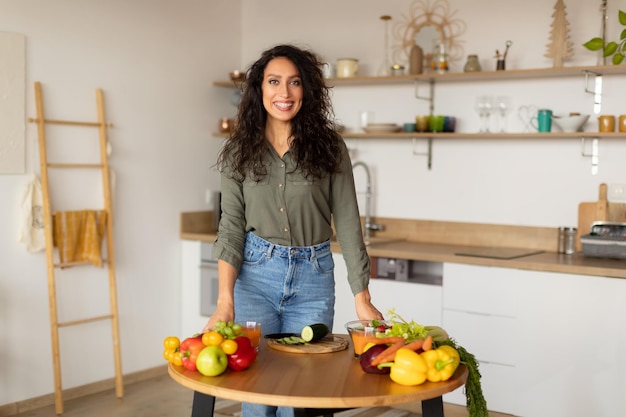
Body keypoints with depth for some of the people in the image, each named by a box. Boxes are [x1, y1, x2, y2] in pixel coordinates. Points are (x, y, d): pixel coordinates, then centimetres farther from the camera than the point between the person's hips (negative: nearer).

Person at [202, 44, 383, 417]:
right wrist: (225, 300, -14)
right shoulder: (241, 151, 1)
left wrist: (362, 298, -5)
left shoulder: (328, 148, -2)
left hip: (313, 278, 0)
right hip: (255, 274, 0)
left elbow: (347, 223, -1)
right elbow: (231, 227, -3)